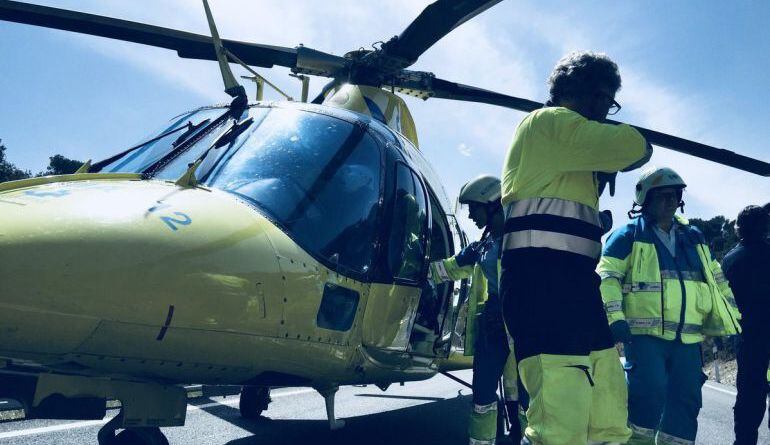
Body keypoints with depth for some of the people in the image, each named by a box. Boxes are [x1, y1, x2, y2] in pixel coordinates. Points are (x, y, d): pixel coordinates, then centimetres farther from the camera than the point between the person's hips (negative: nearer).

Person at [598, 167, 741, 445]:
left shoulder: (694, 238, 18)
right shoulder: (629, 235, 0)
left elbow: (717, 280, 24)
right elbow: (607, 275, -7)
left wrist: (731, 321, 18)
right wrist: (614, 317, -18)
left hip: (687, 338, 6)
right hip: (644, 333, -6)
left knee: (686, 400, 6)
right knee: (649, 393, -15)